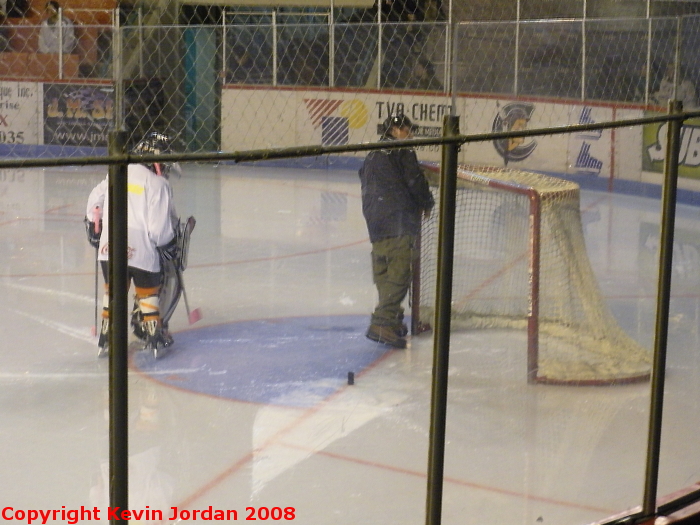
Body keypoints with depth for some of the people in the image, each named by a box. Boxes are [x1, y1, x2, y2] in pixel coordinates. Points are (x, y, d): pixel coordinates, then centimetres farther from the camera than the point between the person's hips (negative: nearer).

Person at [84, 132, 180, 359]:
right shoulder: (158, 184, -9)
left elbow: (95, 201, 18)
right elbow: (159, 226, -14)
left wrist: (94, 228, 31)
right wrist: (169, 246, 3)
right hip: (141, 250, -5)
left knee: (113, 291, 18)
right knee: (148, 292, 12)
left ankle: (106, 340, 21)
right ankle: (154, 339, 16)